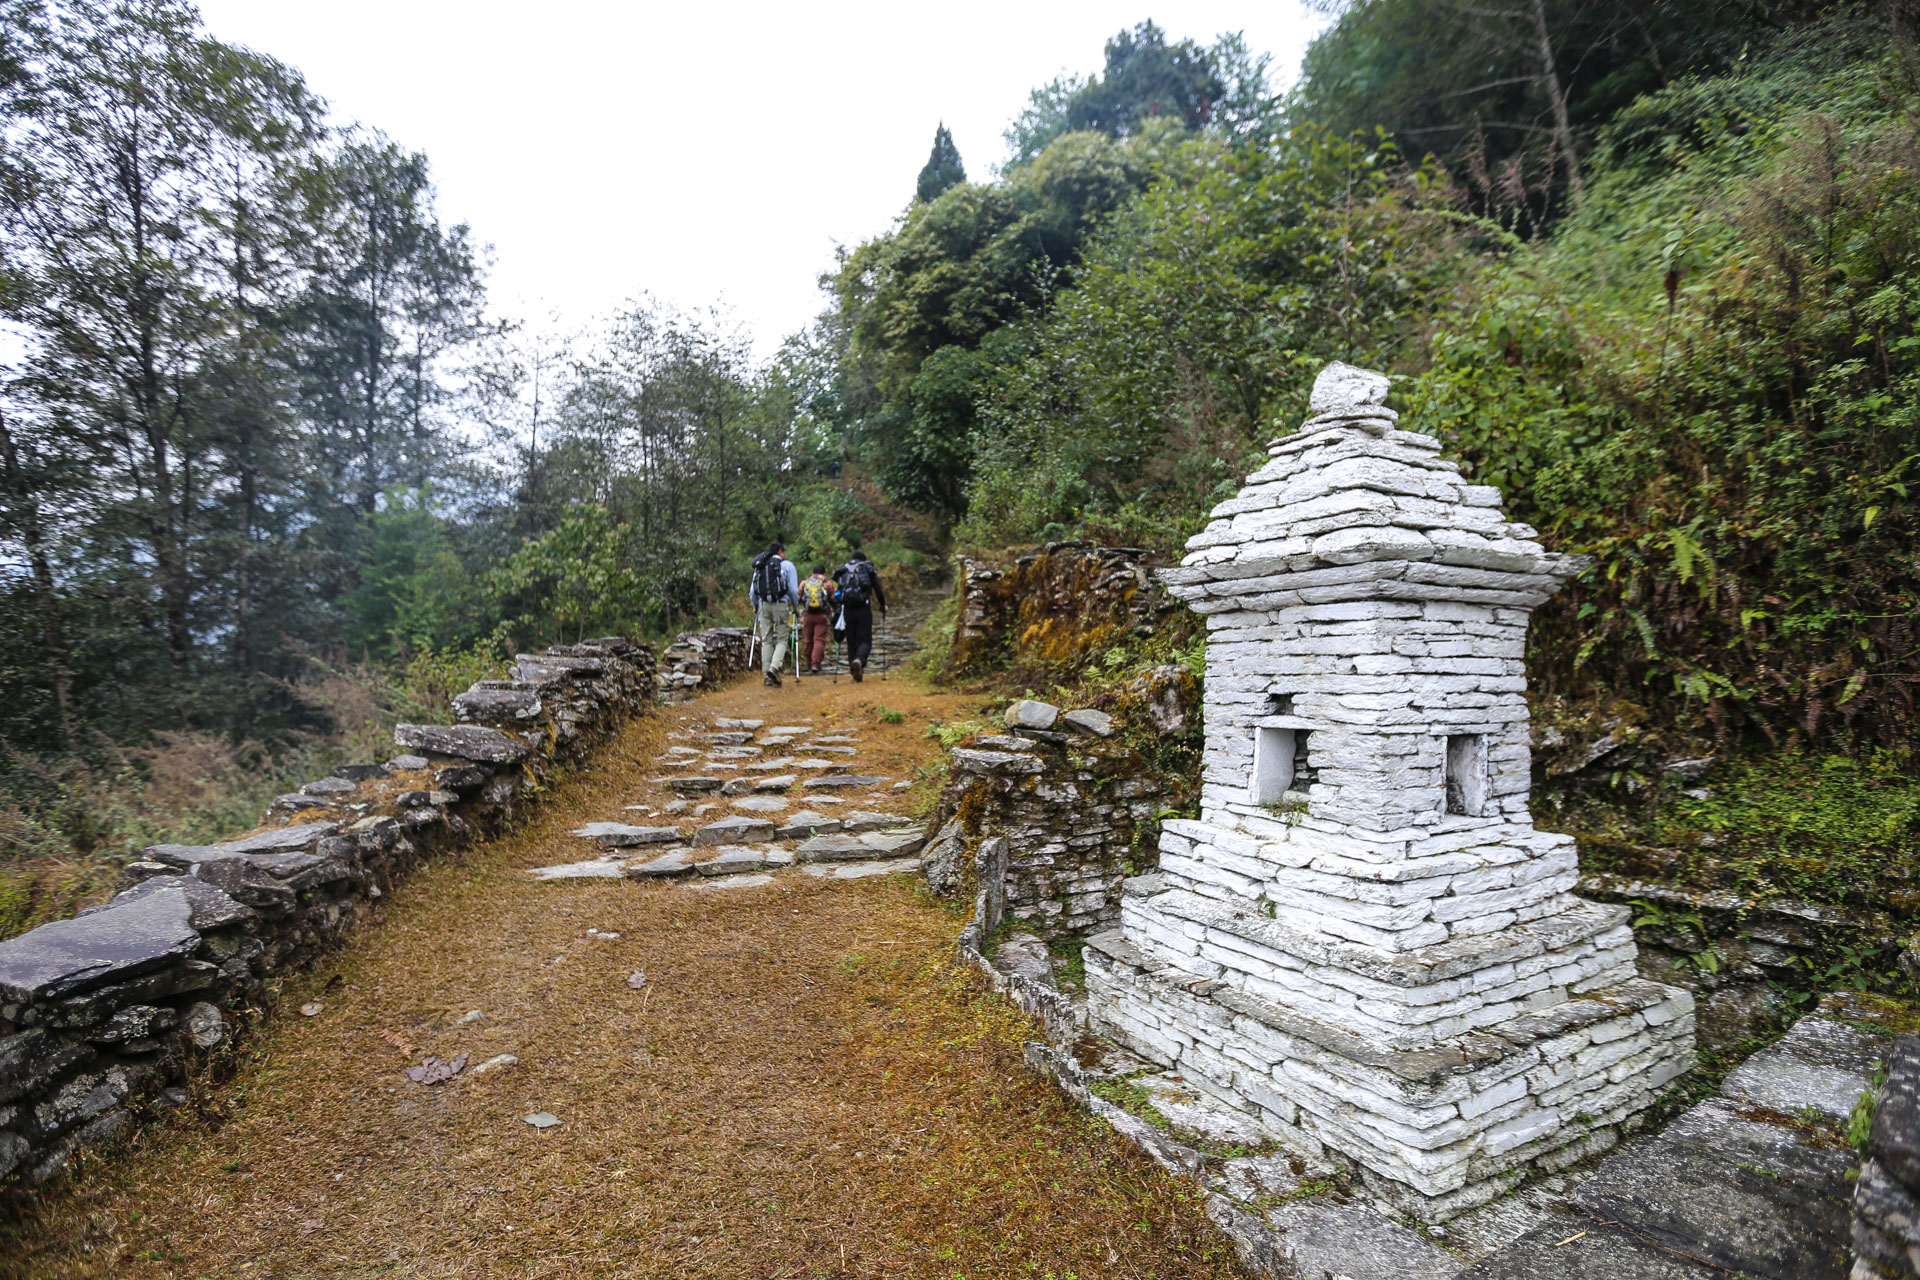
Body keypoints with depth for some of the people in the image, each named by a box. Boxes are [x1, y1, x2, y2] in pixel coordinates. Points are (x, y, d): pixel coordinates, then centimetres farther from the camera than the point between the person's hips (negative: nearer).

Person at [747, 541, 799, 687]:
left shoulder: (759, 566, 14)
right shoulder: (787, 565, 1)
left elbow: (752, 590, 14)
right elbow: (793, 589, -3)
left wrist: (754, 606, 27)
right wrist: (796, 606, 10)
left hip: (763, 605, 4)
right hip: (781, 605, -4)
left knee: (766, 641, 8)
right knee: (781, 640, 3)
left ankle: (767, 676, 5)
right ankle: (774, 667, -19)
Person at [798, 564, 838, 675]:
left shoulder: (804, 583, 11)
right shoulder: (828, 583, 5)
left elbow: (798, 598, 10)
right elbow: (833, 600, 4)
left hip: (807, 615, 2)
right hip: (822, 615, -2)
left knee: (808, 641, 12)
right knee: (819, 640, -4)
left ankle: (809, 666, 20)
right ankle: (815, 665, -18)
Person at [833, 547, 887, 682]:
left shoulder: (843, 571, 16)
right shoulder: (868, 569, 9)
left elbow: (839, 592, 15)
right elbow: (878, 590, 8)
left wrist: (839, 609, 24)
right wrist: (883, 605, 21)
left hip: (848, 610, 2)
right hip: (864, 609, -2)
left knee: (851, 641, 10)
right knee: (865, 640, 3)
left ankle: (856, 674, 7)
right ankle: (859, 660, -29)